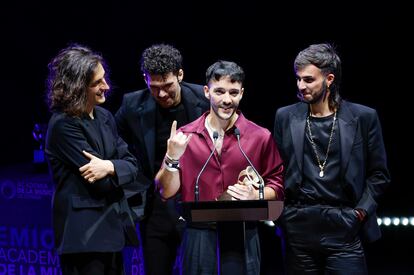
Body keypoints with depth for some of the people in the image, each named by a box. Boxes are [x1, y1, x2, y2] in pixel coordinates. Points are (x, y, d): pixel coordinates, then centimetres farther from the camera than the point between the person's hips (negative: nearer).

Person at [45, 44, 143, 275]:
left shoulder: (104, 117, 10)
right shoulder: (63, 125, -13)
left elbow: (132, 166, 4)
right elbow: (102, 183, -17)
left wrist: (110, 167, -15)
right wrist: (120, 168, -3)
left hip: (113, 226, 7)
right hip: (83, 235, -7)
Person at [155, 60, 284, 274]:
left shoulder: (261, 137, 1)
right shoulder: (184, 136, 2)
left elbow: (277, 186, 6)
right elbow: (167, 192, 1)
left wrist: (255, 196, -14)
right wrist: (172, 158, -14)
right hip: (198, 238, 0)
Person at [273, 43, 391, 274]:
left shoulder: (363, 117, 2)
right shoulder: (286, 117, 8)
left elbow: (379, 174, 6)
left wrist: (361, 211, -4)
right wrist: (281, 213, 2)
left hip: (344, 229, -2)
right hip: (299, 227, 2)